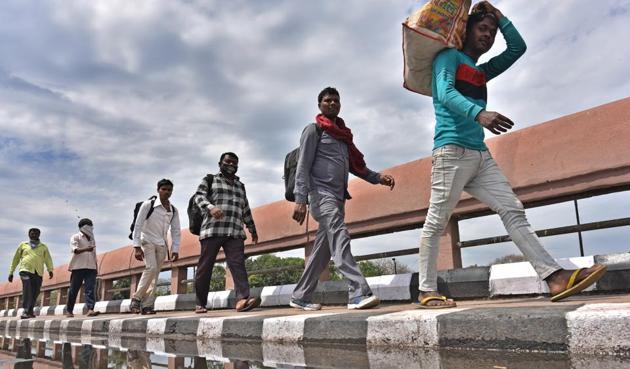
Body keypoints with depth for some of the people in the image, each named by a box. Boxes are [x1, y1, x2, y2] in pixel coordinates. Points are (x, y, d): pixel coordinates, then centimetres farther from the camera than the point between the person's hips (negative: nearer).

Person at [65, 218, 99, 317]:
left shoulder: (92, 239, 21)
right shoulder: (75, 237, 4)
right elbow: (74, 249, -14)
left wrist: (96, 268, 18)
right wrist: (85, 249, -32)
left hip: (90, 267, 4)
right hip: (78, 267, -4)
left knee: (91, 289, -11)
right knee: (74, 289, 4)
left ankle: (90, 309, -20)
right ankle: (69, 310, 17)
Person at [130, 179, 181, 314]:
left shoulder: (174, 211, 4)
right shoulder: (148, 205, -8)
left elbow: (176, 232, 7)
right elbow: (138, 225, -10)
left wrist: (175, 250, -1)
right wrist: (137, 247, -16)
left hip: (162, 245, 4)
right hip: (147, 241, -4)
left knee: (155, 274, -1)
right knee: (151, 268, -22)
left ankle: (147, 305, 2)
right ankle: (136, 299, -11)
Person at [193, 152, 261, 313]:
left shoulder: (240, 186, 27)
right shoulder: (209, 180, 14)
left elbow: (246, 210, 32)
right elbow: (199, 197, -2)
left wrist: (252, 229, 30)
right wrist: (211, 207, -22)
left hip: (235, 233, 3)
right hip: (212, 230, -2)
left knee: (238, 264, -16)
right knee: (205, 267, 0)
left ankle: (242, 299, -29)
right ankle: (201, 304, 10)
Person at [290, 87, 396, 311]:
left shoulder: (343, 135, 26)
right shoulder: (314, 130, 4)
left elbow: (355, 165, 25)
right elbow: (303, 166, -6)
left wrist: (378, 178, 8)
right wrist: (300, 200, -17)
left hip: (338, 197, 8)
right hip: (321, 193, -8)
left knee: (323, 251, 6)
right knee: (340, 237, -24)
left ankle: (300, 297, 15)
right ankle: (358, 293, -35)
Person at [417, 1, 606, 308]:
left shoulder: (482, 72, 29)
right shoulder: (449, 57, 6)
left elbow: (517, 48, 33)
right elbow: (445, 93, -14)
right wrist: (479, 113, -32)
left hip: (481, 155, 8)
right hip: (452, 152, -8)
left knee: (513, 211, -3)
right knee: (436, 223, -7)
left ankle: (555, 277, -8)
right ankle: (427, 291, -3)